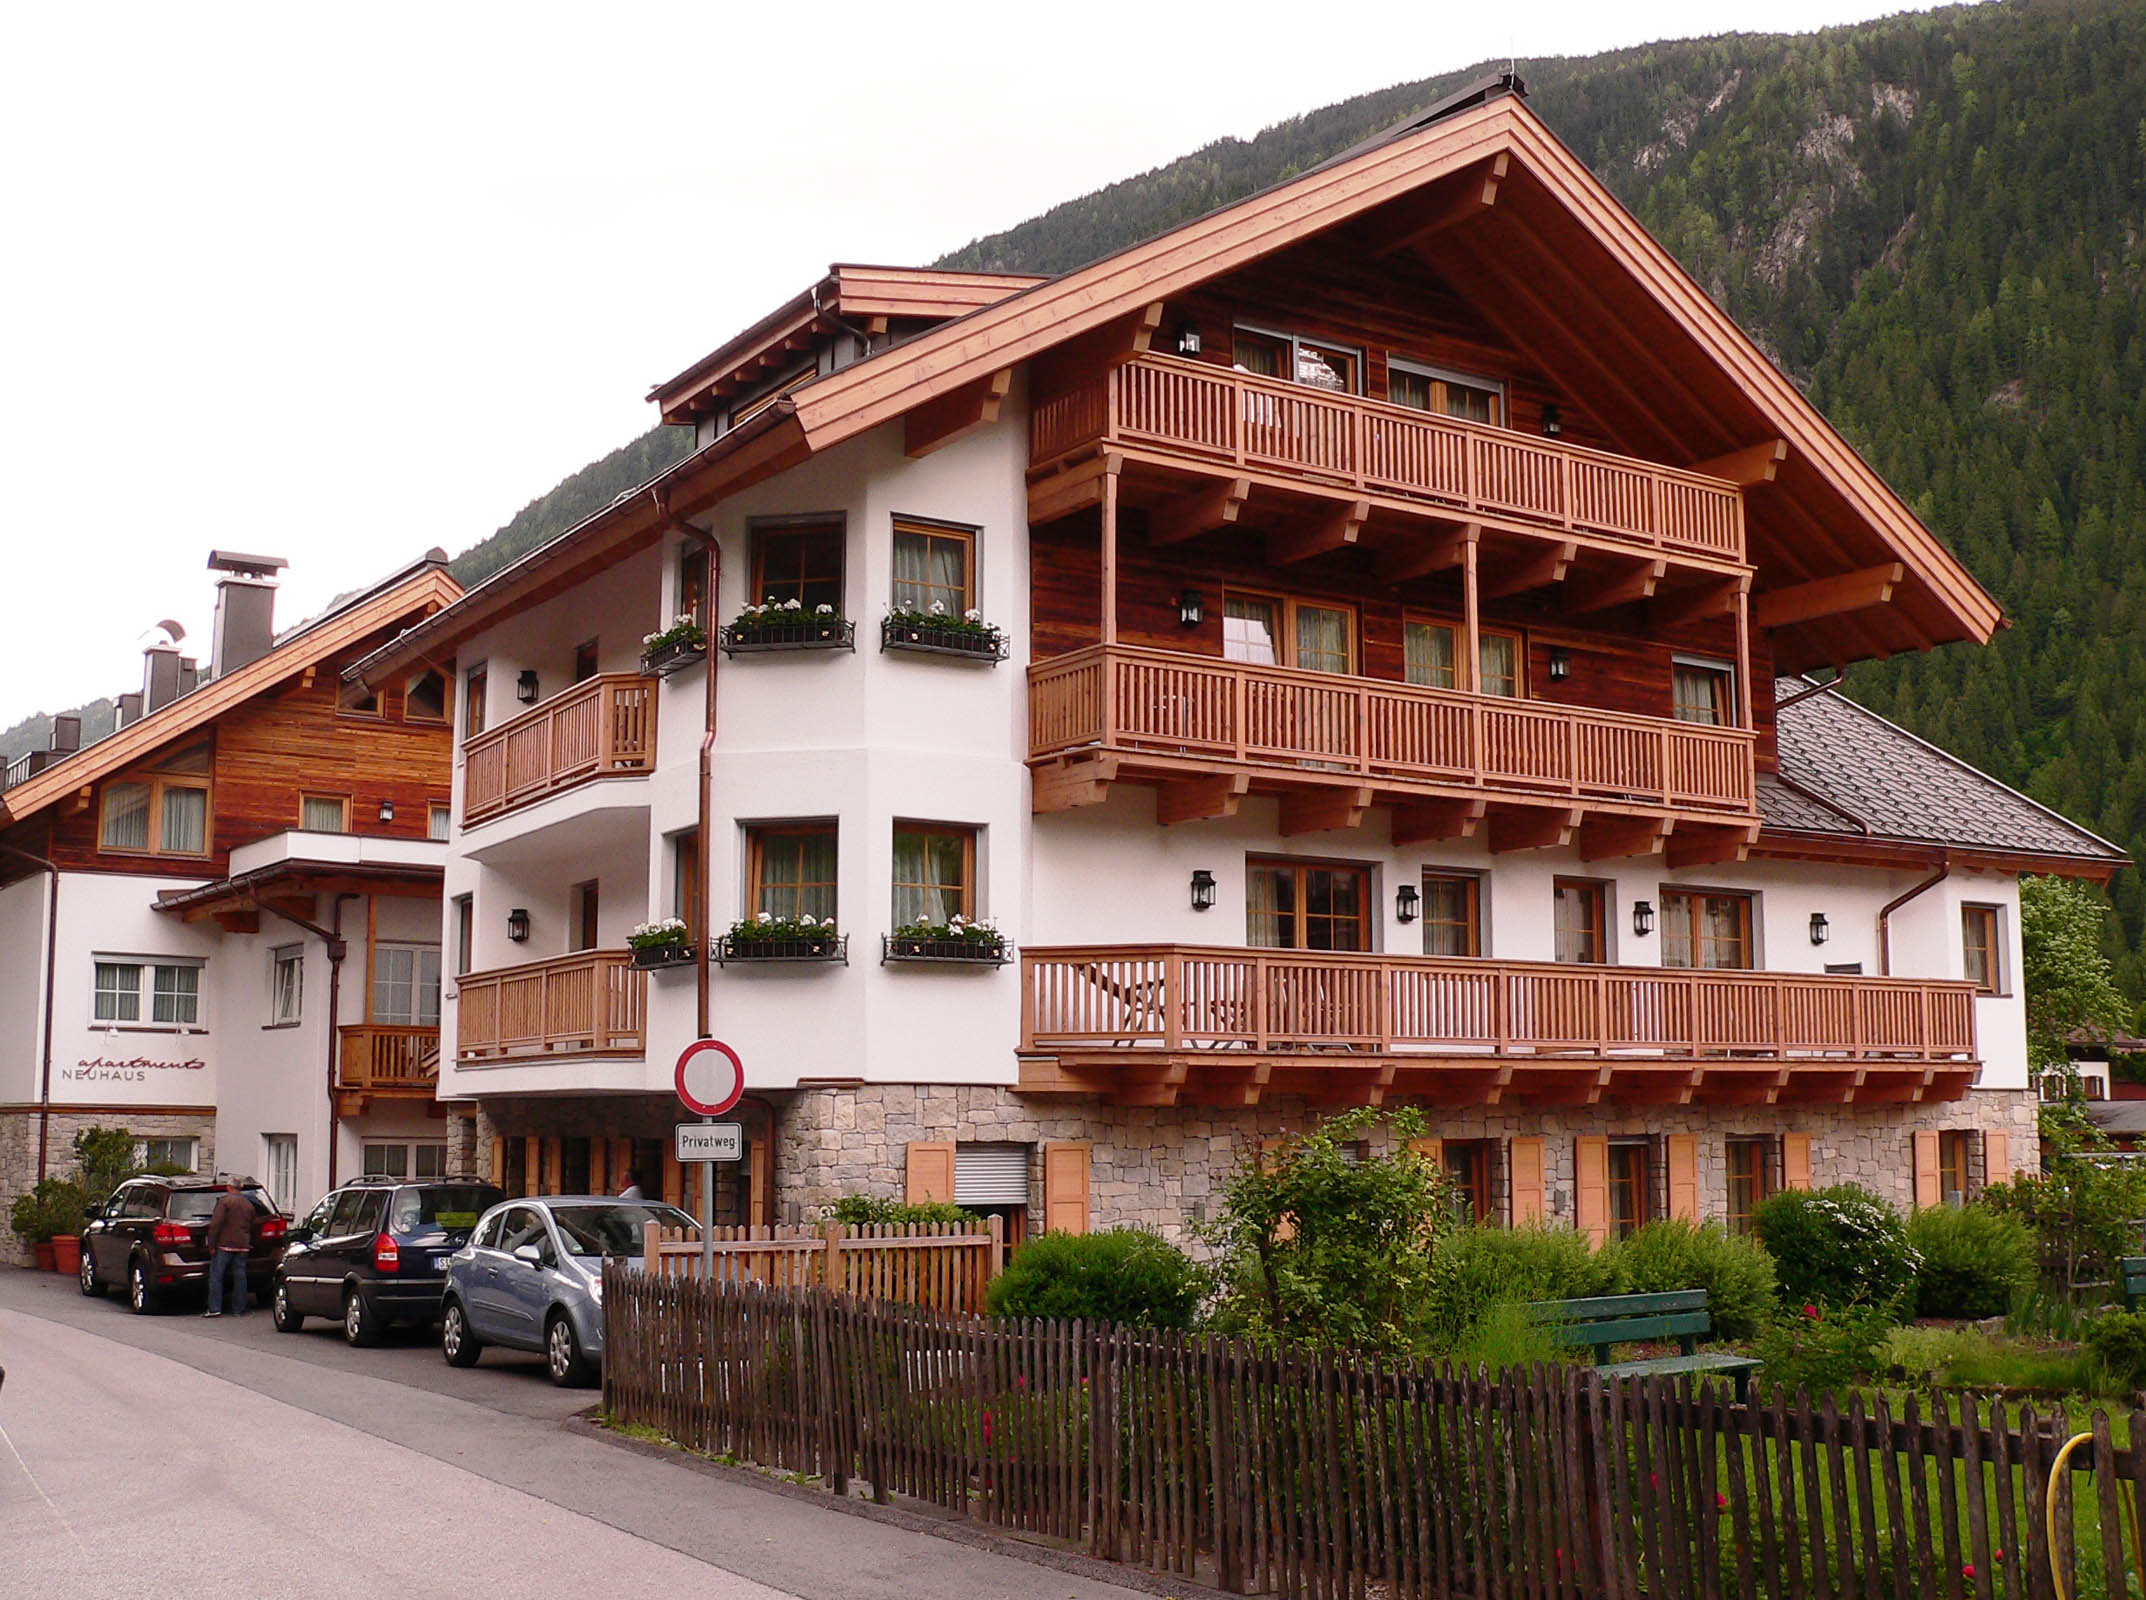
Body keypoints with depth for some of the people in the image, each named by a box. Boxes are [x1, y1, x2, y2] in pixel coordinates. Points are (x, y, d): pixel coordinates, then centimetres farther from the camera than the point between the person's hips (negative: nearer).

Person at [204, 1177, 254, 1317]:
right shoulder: (249, 1205, 15)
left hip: (224, 1244, -6)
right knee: (240, 1277, 7)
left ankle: (215, 1308, -4)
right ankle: (238, 1309, 9)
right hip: (243, 1246, 6)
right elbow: (251, 1227, 21)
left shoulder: (224, 1200, -5)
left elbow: (216, 1224, -13)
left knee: (216, 1276, -1)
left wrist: (211, 1244, -10)